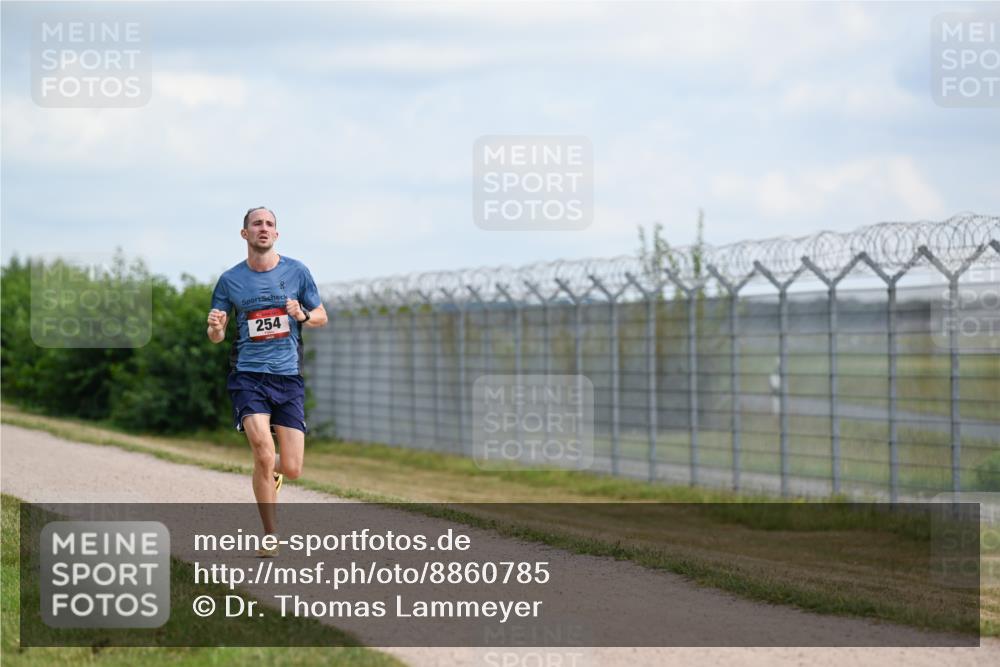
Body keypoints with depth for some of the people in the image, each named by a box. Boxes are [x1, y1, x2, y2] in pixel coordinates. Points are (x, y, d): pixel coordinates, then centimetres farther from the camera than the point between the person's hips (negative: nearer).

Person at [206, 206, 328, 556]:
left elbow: (322, 316, 13)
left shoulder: (296, 272, 5)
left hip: (289, 376, 1)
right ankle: (270, 536, -4)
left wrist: (303, 316, -9)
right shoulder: (230, 280, 4)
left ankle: (271, 470, 36)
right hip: (248, 376, -1)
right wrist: (215, 327, -15)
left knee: (291, 469, -4)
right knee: (263, 453, -20)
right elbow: (216, 337, 9)